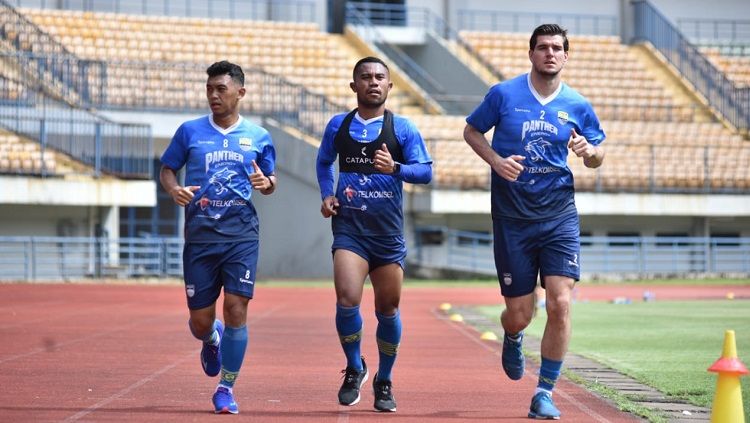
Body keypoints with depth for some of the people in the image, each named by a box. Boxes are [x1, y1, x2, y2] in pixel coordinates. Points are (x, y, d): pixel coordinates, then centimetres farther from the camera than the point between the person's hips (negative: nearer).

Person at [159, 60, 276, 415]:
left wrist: (266, 183, -7)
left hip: (242, 235, -1)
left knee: (236, 309, -11)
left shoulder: (258, 137, 7)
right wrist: (174, 189, -10)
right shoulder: (189, 131, 6)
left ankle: (226, 389, 3)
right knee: (200, 321, 2)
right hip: (199, 235, 1)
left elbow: (270, 180, 17)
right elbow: (166, 169, 12)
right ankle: (212, 340, 42)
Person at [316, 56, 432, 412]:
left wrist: (395, 168, -22)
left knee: (387, 309, 7)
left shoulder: (402, 128, 1)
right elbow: (324, 161, 24)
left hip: (388, 231, 0)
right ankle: (354, 369, 6)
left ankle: (384, 381, 27)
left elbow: (426, 171, -3)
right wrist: (326, 195, 8)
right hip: (349, 226, 0)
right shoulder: (338, 126, 7)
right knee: (347, 299, -18)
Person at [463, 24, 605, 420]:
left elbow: (597, 157, 15)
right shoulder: (503, 94, -2)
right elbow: (471, 130, 10)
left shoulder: (577, 105, 4)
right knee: (519, 313, 2)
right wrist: (496, 161, -8)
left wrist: (588, 151, -9)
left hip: (559, 216, 1)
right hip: (512, 218, -1)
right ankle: (512, 338, 42)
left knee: (560, 304, -13)